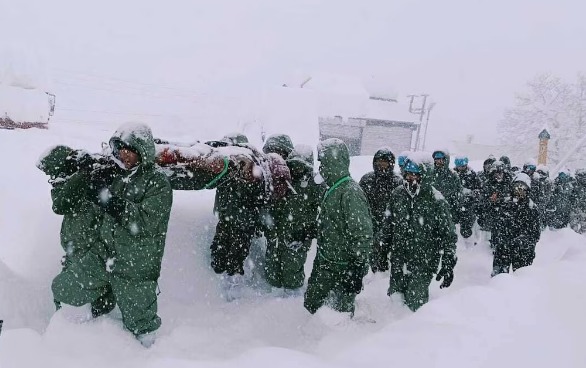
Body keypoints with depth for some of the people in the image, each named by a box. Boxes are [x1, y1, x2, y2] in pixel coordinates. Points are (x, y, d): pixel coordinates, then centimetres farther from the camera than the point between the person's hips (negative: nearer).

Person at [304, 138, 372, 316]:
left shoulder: (351, 192, -23)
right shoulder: (333, 189, 8)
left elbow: (363, 235, -24)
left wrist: (358, 269, -22)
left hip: (343, 269, -9)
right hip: (324, 263, 9)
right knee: (310, 305, 20)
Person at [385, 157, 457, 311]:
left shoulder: (436, 201, -13)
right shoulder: (398, 194, 1)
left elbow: (448, 235, -8)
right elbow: (389, 223, 15)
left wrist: (448, 265, -10)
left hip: (423, 264, -5)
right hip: (398, 259, 5)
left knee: (415, 303, 0)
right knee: (394, 296, 15)